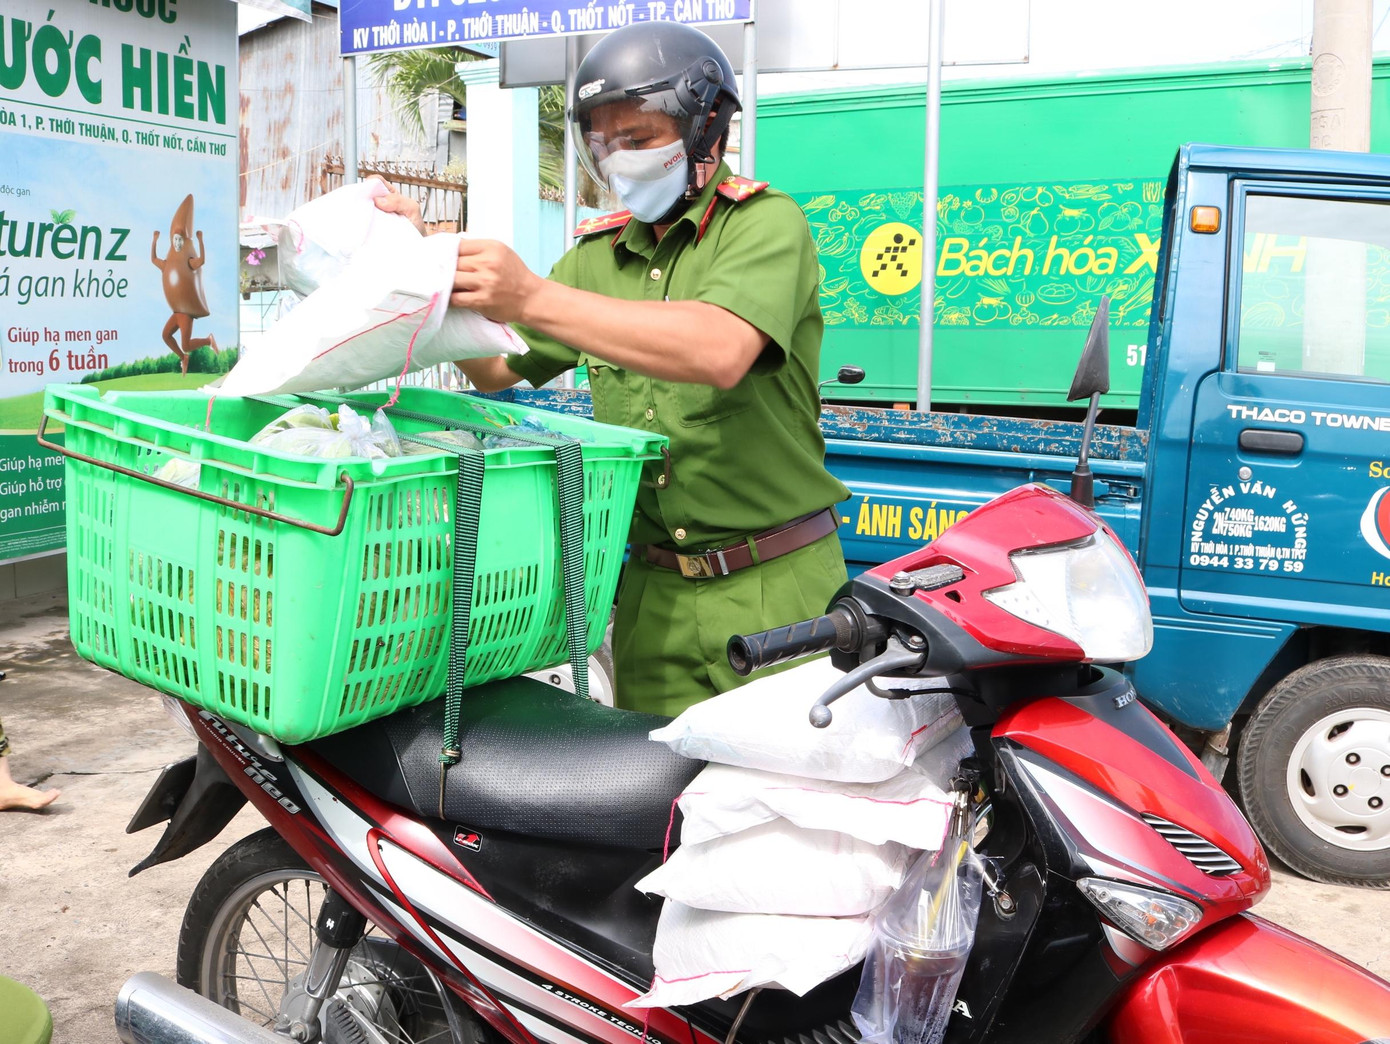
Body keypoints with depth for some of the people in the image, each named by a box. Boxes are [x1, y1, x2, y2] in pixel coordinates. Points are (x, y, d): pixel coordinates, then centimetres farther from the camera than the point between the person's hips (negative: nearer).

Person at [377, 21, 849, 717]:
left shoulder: (764, 222, -6)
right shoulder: (598, 255, 15)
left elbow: (721, 353, -26)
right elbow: (495, 370, 16)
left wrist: (533, 298, -29)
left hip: (774, 589, -5)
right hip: (653, 592, 5)